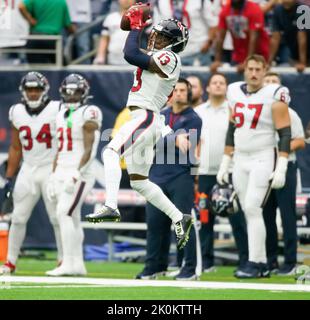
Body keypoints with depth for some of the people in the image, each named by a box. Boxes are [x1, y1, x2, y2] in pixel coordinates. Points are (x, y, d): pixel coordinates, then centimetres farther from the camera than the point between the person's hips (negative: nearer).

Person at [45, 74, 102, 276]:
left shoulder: (88, 114, -10)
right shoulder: (63, 115, 15)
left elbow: (89, 150, -15)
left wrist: (76, 175, -22)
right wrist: (53, 177, 14)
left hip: (80, 174, -8)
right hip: (62, 173, 8)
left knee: (64, 213, -16)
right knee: (72, 218, 8)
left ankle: (69, 264, -17)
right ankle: (78, 265, 13)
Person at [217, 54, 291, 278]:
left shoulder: (274, 97, -9)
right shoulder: (236, 93, 8)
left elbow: (285, 134, -10)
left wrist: (281, 169, -17)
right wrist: (225, 163, 16)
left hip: (263, 159, -6)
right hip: (241, 160, 6)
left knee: (252, 209, -14)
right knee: (249, 212, 5)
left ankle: (255, 263, -11)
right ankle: (262, 264, 11)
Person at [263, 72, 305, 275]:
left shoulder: (289, 113, 6)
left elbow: (300, 142, 1)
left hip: (285, 167, -4)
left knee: (287, 216, -7)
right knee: (267, 216, 5)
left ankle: (290, 262, -7)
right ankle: (270, 261, 11)